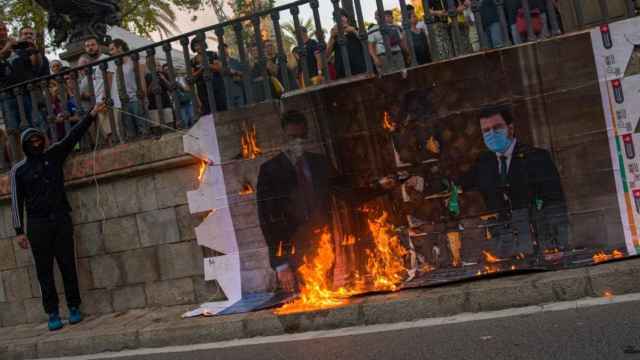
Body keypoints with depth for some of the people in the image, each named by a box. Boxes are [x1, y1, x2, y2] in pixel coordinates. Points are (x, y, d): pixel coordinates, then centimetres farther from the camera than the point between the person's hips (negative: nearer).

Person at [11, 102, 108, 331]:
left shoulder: (53, 155, 10)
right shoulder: (19, 170, 4)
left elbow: (73, 137, 4)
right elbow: (16, 201, 2)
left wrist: (91, 115, -4)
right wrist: (19, 231, -4)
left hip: (61, 219, 2)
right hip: (37, 224, -1)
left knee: (67, 265, 3)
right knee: (44, 270, 1)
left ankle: (74, 307, 11)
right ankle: (53, 313, 5)